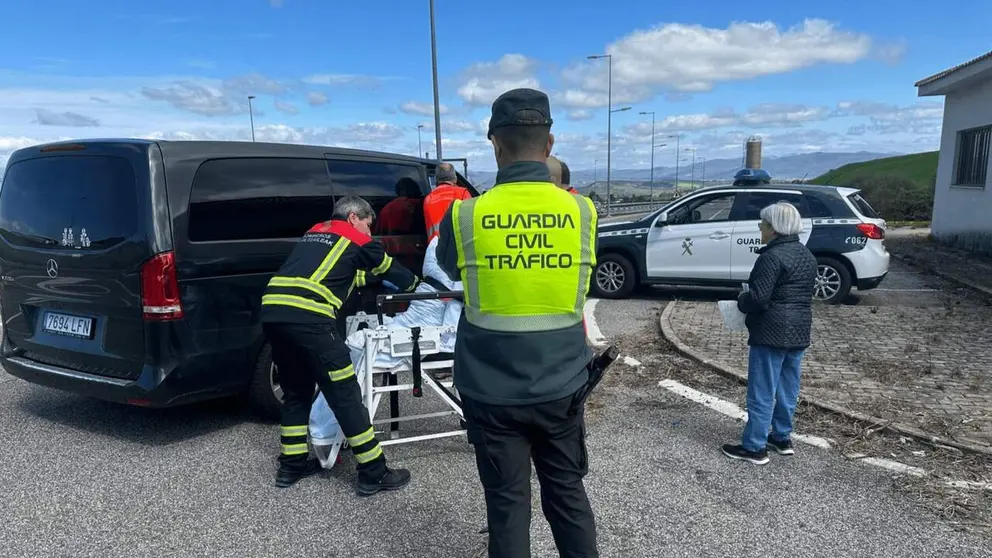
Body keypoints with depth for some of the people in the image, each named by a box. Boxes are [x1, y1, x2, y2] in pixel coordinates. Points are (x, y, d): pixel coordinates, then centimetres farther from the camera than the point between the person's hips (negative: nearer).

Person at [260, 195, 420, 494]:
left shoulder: (314, 232, 30)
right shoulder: (356, 238, 13)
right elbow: (391, 270, 27)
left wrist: (365, 275, 54)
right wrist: (416, 283, 45)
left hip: (272, 312, 8)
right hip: (306, 317, -7)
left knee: (296, 392, 22)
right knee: (345, 396, 0)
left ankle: (292, 465, 30)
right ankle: (374, 473, 7)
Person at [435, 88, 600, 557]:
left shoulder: (464, 215, -13)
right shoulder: (582, 211, -8)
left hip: (493, 393, -1)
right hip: (561, 388, 2)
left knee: (507, 503, 14)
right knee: (567, 495, 19)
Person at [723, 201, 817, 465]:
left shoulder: (772, 257, -19)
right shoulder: (807, 255, 11)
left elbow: (758, 298, -24)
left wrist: (741, 300, -3)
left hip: (772, 332, -9)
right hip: (799, 331, 9)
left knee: (762, 391, -2)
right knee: (788, 388, 17)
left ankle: (754, 447, 5)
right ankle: (782, 438, 29)